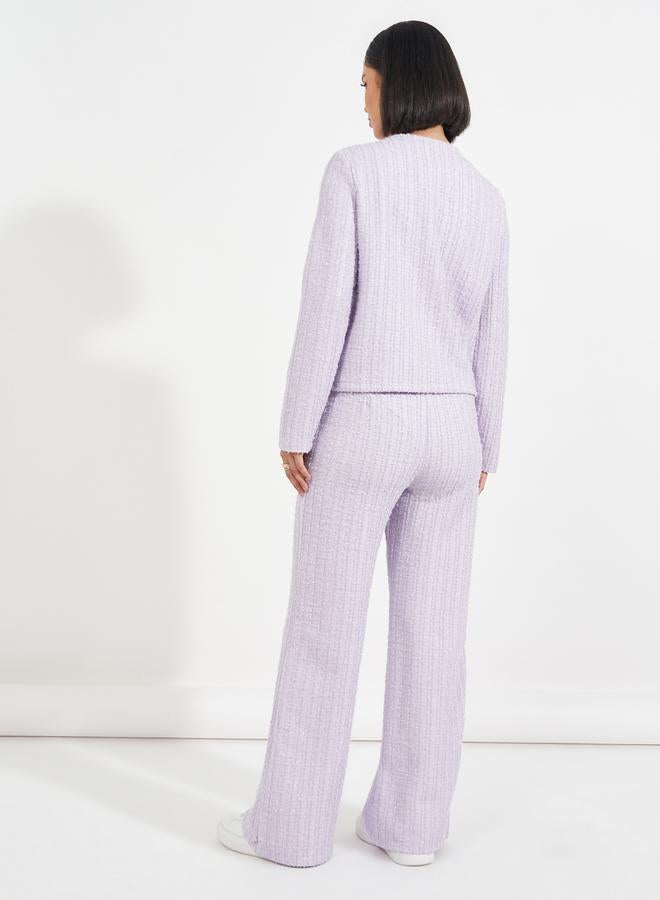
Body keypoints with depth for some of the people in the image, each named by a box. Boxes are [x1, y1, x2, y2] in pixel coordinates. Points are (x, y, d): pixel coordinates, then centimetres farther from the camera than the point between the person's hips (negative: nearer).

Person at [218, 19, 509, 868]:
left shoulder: (355, 169, -8)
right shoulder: (486, 198, 8)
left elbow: (326, 306, -14)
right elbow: (490, 341, 9)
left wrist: (295, 429, -8)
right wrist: (483, 450, 16)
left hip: (363, 425, -5)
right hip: (447, 429, 5)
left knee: (324, 629, 3)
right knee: (432, 631, 8)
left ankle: (293, 823, 12)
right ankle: (412, 822, 16)